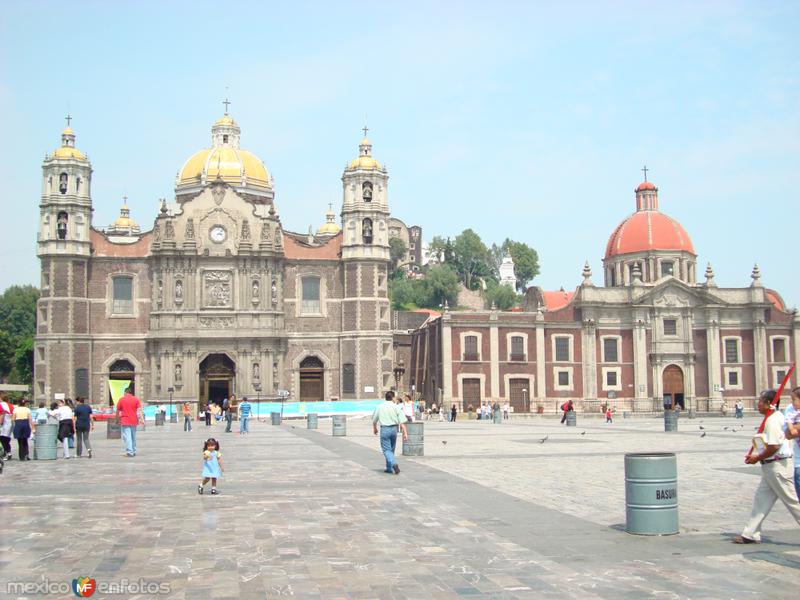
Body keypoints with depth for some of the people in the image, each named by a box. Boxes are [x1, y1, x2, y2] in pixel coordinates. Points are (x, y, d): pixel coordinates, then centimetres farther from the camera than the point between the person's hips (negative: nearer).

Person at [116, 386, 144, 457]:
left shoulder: (121, 399, -1)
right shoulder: (136, 399, 4)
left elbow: (117, 411, 3)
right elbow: (139, 410, -6)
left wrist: (117, 419, 17)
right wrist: (142, 419, -11)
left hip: (125, 422, -3)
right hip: (134, 421, 3)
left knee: (127, 437, -6)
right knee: (133, 437, 16)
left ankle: (129, 452, -16)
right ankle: (134, 451, 21)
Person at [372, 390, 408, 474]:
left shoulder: (380, 407, 3)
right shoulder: (396, 407, -1)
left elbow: (374, 420, 14)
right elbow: (402, 422, -8)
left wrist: (375, 429, 32)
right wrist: (405, 433, -8)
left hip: (384, 429, -1)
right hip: (394, 429, 2)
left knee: (386, 450, -2)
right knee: (391, 449, 17)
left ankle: (394, 463, -25)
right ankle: (389, 468, 23)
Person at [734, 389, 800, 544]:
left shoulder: (772, 420, -19)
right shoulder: (776, 417, 13)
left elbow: (774, 446, -25)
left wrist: (757, 458, -13)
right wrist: (754, 455, 11)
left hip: (777, 466, -11)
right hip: (771, 467, 11)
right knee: (761, 498, 13)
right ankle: (751, 534, 18)